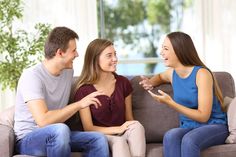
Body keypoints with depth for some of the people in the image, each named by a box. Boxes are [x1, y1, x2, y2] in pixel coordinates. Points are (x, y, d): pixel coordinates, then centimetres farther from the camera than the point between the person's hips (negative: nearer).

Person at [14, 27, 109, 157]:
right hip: (28, 139, -7)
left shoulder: (68, 71, 5)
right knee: (60, 129, -37)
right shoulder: (32, 76, -19)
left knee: (99, 139, -15)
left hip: (56, 136, 7)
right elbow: (43, 120, -30)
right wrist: (79, 104, -25)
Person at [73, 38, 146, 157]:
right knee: (119, 142, -37)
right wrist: (118, 129, -19)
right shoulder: (84, 90, -7)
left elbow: (129, 119, 9)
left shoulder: (123, 82, 6)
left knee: (136, 126, -30)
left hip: (123, 134, 4)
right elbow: (88, 128, -8)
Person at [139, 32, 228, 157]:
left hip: (214, 127, -4)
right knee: (170, 136, -32)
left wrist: (170, 103, -20)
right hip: (188, 128, 5)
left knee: (189, 140, -39)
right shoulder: (172, 73, 5)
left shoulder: (202, 74, -14)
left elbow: (203, 116, -17)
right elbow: (160, 76, 34)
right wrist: (150, 83, 10)